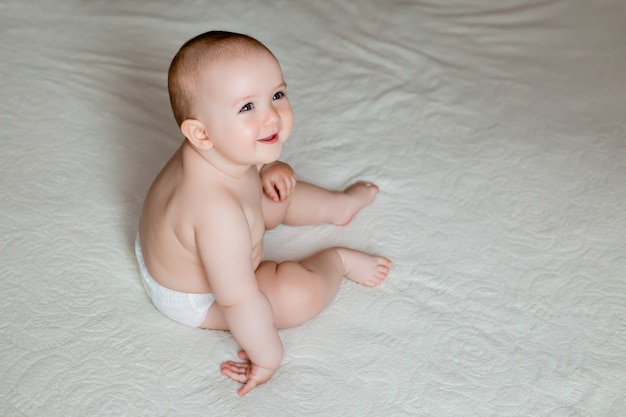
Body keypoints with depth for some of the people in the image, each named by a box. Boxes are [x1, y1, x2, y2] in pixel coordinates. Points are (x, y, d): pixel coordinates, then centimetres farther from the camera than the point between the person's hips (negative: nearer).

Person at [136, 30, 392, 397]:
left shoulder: (219, 152, -21)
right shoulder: (219, 212, -47)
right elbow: (237, 300, -37)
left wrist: (270, 170, -10)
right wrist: (268, 355, -23)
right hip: (196, 299, -8)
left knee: (277, 193, 17)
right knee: (302, 292, -17)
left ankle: (338, 205, 40)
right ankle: (338, 259, 13)